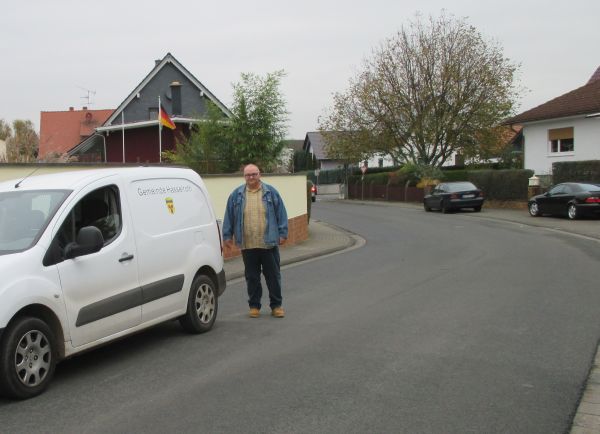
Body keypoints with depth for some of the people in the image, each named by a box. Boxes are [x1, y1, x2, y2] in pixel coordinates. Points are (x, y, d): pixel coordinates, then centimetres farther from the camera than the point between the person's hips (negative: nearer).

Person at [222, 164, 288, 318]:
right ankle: (254, 306, 18)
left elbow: (281, 213, 5)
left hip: (269, 243, -1)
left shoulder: (271, 192, 4)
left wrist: (282, 233, 0)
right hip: (247, 245, 1)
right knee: (252, 277, 8)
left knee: (273, 276, 4)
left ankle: (276, 305, 14)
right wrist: (227, 235, 8)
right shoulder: (236, 195, 7)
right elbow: (229, 216, 11)